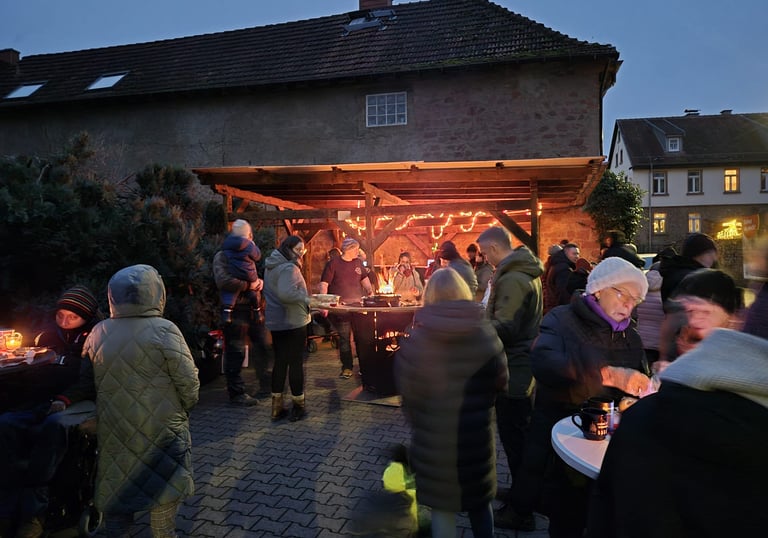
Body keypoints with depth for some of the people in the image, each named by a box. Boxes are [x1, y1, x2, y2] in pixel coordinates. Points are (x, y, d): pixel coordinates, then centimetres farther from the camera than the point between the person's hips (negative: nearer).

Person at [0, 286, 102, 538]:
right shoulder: (48, 335, 16)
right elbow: (31, 374, 17)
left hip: (81, 403, -4)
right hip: (45, 403, 5)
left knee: (54, 424, -37)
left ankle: (33, 511, -30)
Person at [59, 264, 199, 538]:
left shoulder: (98, 334, -2)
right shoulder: (164, 331, -18)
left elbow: (87, 380, 4)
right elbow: (188, 381, -14)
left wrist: (66, 400, 20)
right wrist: (185, 408, 3)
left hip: (114, 429, 5)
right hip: (160, 428, -4)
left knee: (117, 487, 20)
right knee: (165, 487, 13)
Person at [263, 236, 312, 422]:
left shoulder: (272, 266, 12)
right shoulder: (289, 268, -19)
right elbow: (286, 293, -32)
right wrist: (307, 299, -19)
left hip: (276, 322, 9)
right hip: (293, 322, -8)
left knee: (280, 361, 13)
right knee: (296, 363, 3)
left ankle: (277, 407, 19)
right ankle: (297, 407, 13)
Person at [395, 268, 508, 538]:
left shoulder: (415, 340, -15)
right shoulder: (484, 333, -10)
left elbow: (407, 389, -9)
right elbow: (500, 381, 1)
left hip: (432, 436, -1)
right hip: (476, 433, 2)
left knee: (442, 505, 15)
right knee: (479, 500, 23)